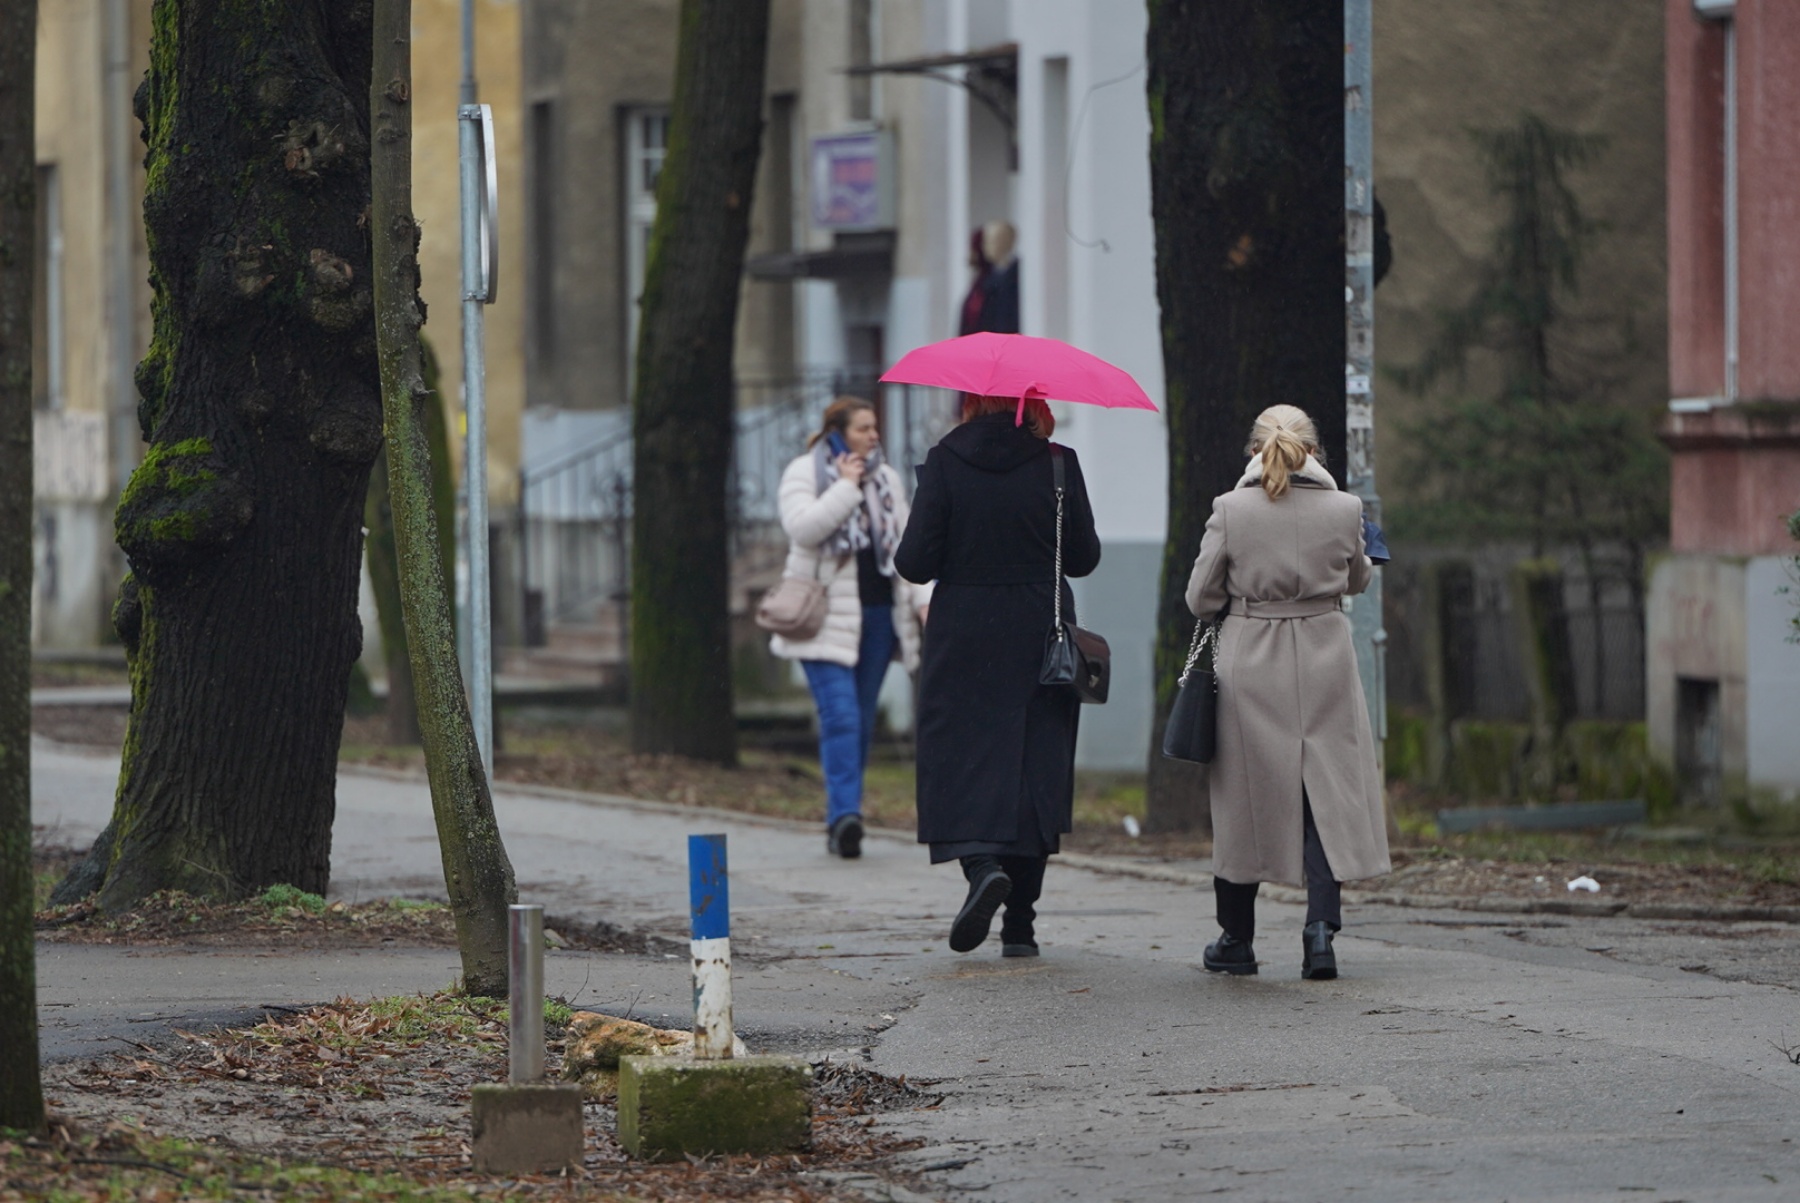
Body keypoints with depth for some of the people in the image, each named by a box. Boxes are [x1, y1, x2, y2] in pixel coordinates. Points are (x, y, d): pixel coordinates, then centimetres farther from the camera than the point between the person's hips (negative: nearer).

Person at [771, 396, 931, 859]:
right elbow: (803, 527, -19)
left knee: (862, 720, 6)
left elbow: (906, 543, 15)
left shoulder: (886, 479, 14)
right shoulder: (803, 474, -2)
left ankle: (841, 820, 13)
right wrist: (846, 487, -15)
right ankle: (845, 813, -23)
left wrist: (923, 598, 5)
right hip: (827, 616, -5)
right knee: (840, 715, -16)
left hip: (878, 613, 6)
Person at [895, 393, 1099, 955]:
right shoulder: (1057, 465, -4)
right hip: (1040, 640, 2)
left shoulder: (945, 463, -8)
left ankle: (982, 864, -26)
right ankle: (1020, 924, 9)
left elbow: (916, 562, -9)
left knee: (961, 760, 3)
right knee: (1036, 765, 8)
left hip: (963, 640, -2)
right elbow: (1084, 557, 2)